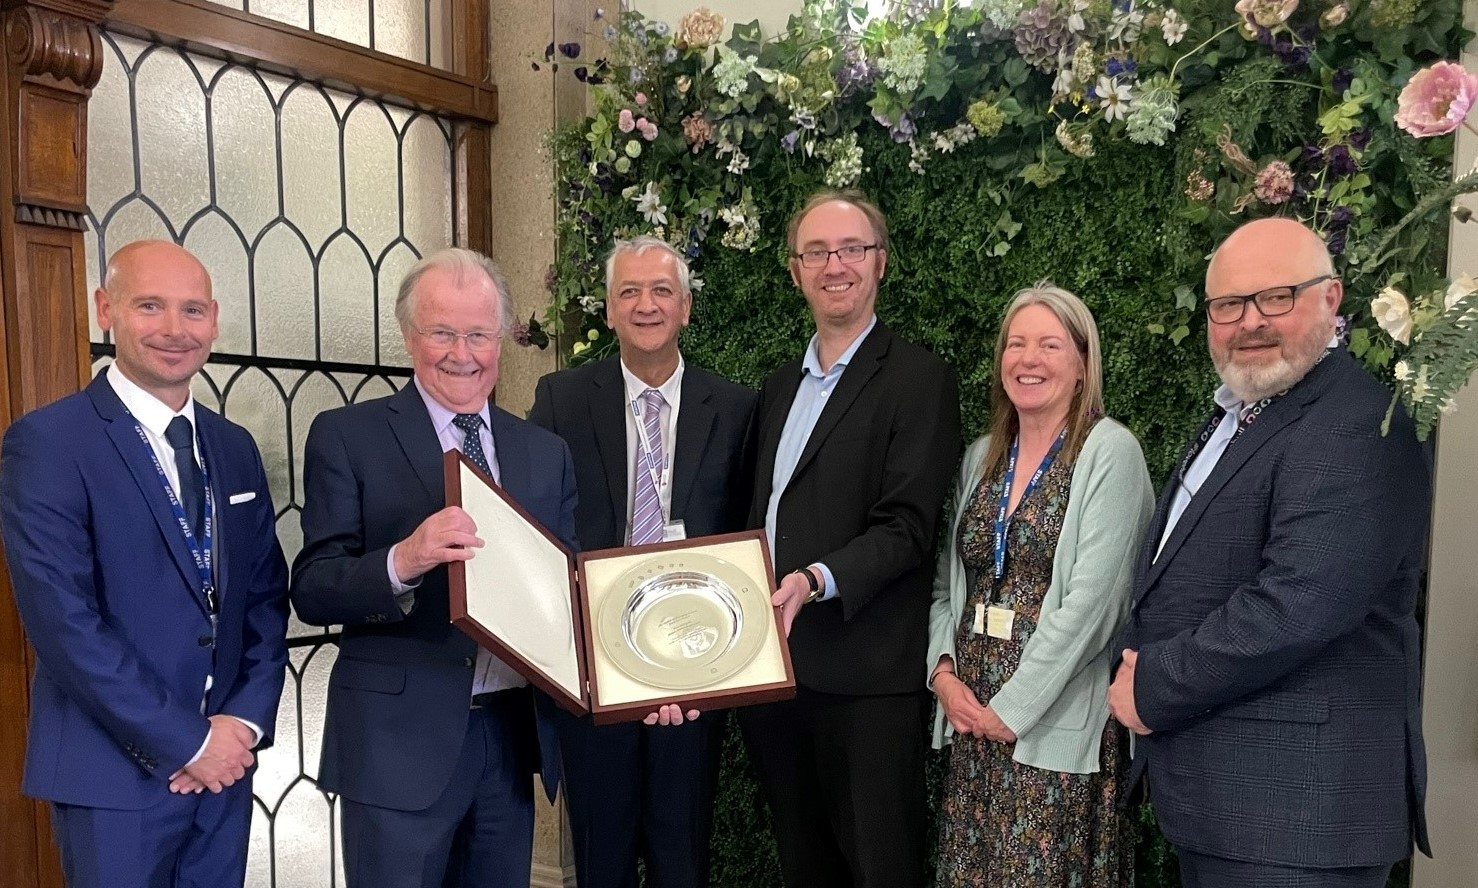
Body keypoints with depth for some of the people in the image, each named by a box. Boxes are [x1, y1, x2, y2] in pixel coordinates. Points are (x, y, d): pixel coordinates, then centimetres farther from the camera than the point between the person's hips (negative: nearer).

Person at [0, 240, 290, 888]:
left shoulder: (234, 447, 7)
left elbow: (266, 596, 7)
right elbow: (63, 621, -17)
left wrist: (245, 721, -6)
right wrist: (186, 742, -15)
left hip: (225, 762, 6)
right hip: (116, 771, -5)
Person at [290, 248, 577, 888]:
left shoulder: (546, 452, 8)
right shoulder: (347, 437, -4)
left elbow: (569, 588, 9)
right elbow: (311, 590, -10)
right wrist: (402, 561, -29)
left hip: (514, 736, 4)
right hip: (400, 741, -4)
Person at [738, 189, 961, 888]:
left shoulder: (920, 380, -7)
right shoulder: (779, 386, 15)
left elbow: (905, 527, -15)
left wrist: (818, 581, -30)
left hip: (865, 679, -7)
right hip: (771, 667, 7)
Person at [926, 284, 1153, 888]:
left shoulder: (1109, 451, -8)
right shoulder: (981, 457, 10)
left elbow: (1091, 596, -16)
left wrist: (1013, 707, -14)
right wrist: (944, 673, -4)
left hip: (1056, 723, -5)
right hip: (969, 713, 5)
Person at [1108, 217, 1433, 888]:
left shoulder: (1357, 430, -18)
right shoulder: (1234, 415, 13)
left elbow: (1295, 607, -28)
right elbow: (1167, 570, 18)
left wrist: (1154, 689, -17)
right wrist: (1136, 661, 2)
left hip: (1296, 807, -9)